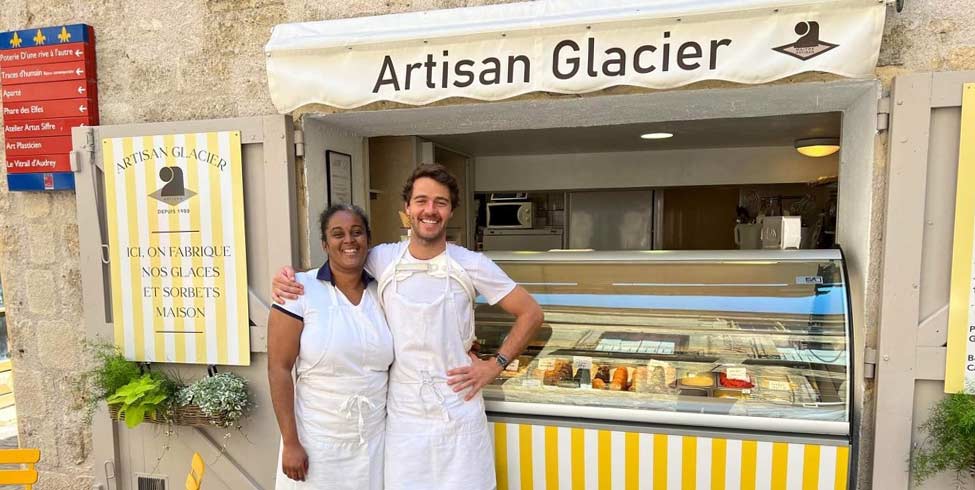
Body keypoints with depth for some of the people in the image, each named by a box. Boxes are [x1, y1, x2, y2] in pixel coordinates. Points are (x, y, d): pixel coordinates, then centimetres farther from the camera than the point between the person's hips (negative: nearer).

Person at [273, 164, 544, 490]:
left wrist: (496, 365, -5)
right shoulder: (382, 259, -2)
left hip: (459, 413, -1)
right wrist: (288, 280, -7)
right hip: (402, 416, 1)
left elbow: (531, 313, 1)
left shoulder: (472, 265, -6)